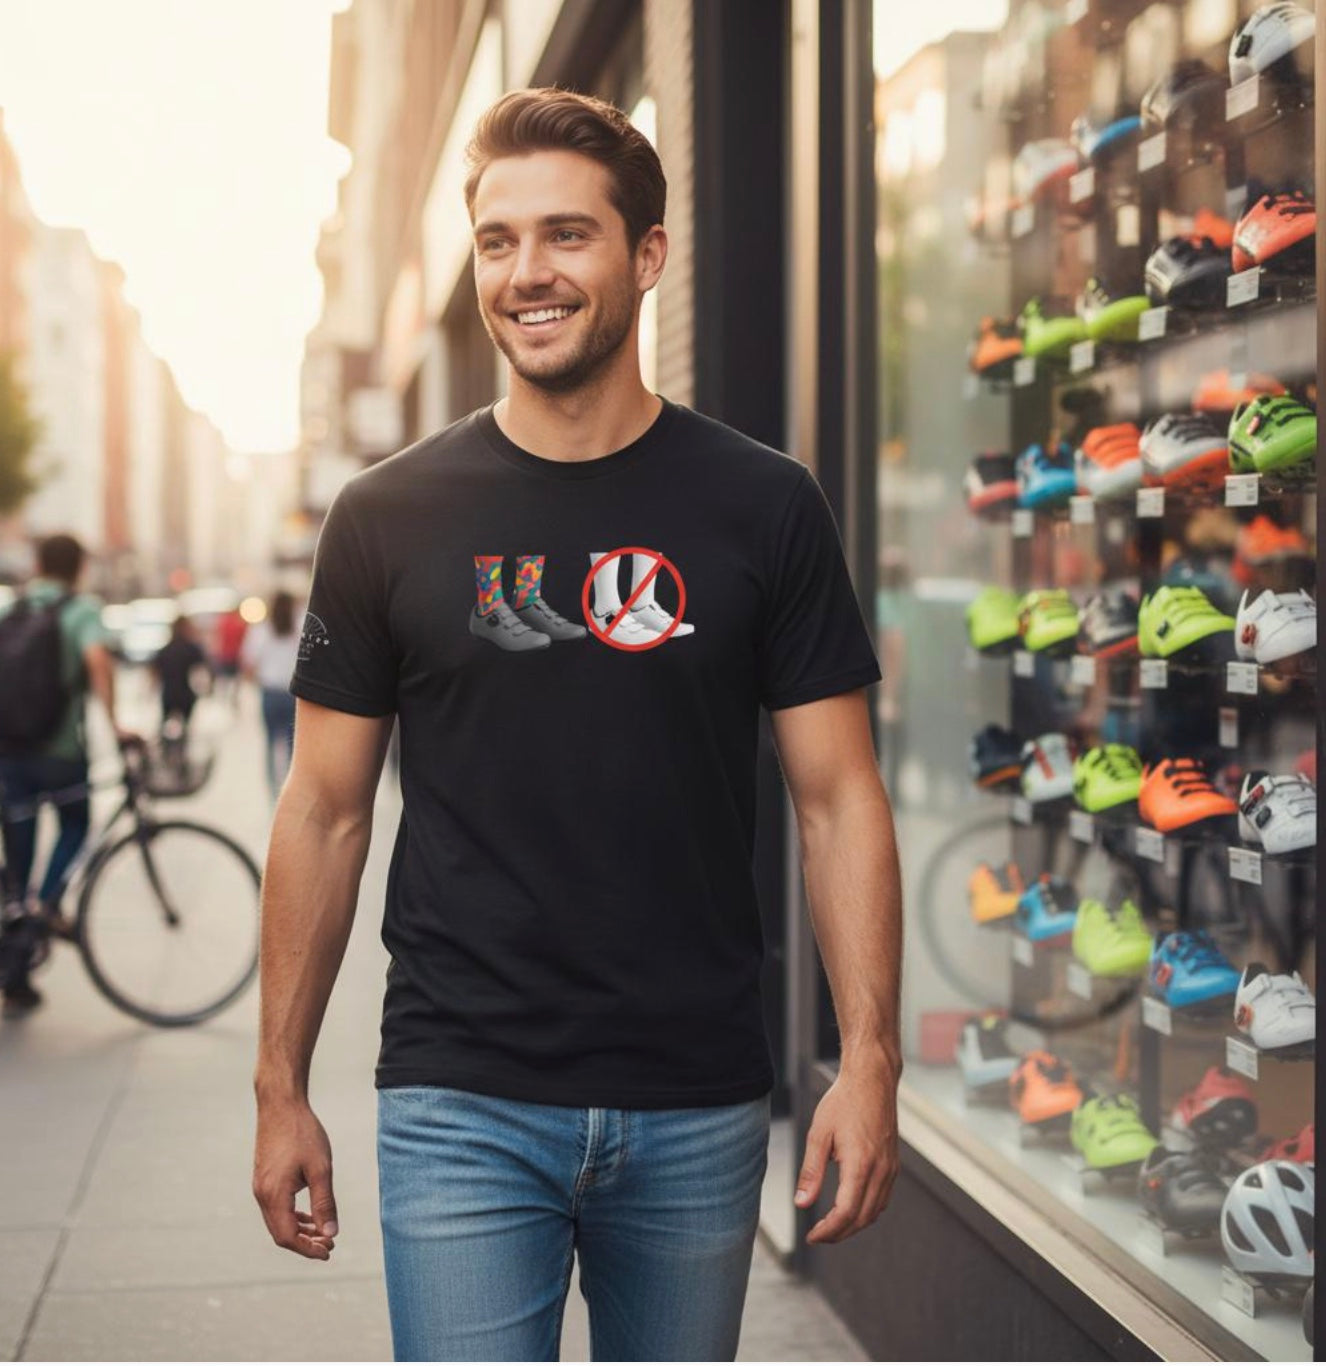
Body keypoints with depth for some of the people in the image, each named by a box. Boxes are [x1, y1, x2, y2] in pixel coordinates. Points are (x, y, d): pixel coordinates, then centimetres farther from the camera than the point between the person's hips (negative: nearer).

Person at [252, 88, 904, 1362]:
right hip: (461, 1106, -1)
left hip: (700, 1111, 1)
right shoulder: (389, 517, 1)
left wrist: (870, 1059, -8)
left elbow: (836, 795, 1)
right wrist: (281, 1087, 3)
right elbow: (326, 810, 5)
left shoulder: (764, 508, 1)